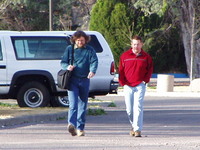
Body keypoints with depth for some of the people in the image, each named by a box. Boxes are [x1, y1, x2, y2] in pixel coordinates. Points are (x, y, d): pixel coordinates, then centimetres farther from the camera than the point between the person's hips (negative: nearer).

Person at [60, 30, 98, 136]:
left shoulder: (90, 50, 7)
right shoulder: (69, 49, 10)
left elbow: (94, 61, -7)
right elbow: (63, 62, 11)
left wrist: (92, 71, -28)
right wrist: (67, 67, -13)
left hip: (84, 80, 1)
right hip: (72, 80, -1)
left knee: (83, 105, 6)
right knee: (73, 103, -17)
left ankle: (80, 128, 13)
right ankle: (71, 124, -30)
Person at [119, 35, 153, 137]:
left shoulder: (146, 57, 4)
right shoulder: (125, 56, 5)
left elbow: (150, 70, 13)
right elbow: (121, 70, 10)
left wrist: (145, 80, 0)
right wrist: (122, 82, 0)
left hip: (140, 86, -2)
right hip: (128, 86, 2)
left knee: (138, 107, -12)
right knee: (129, 109, 5)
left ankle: (137, 130, -13)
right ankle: (133, 125, 28)